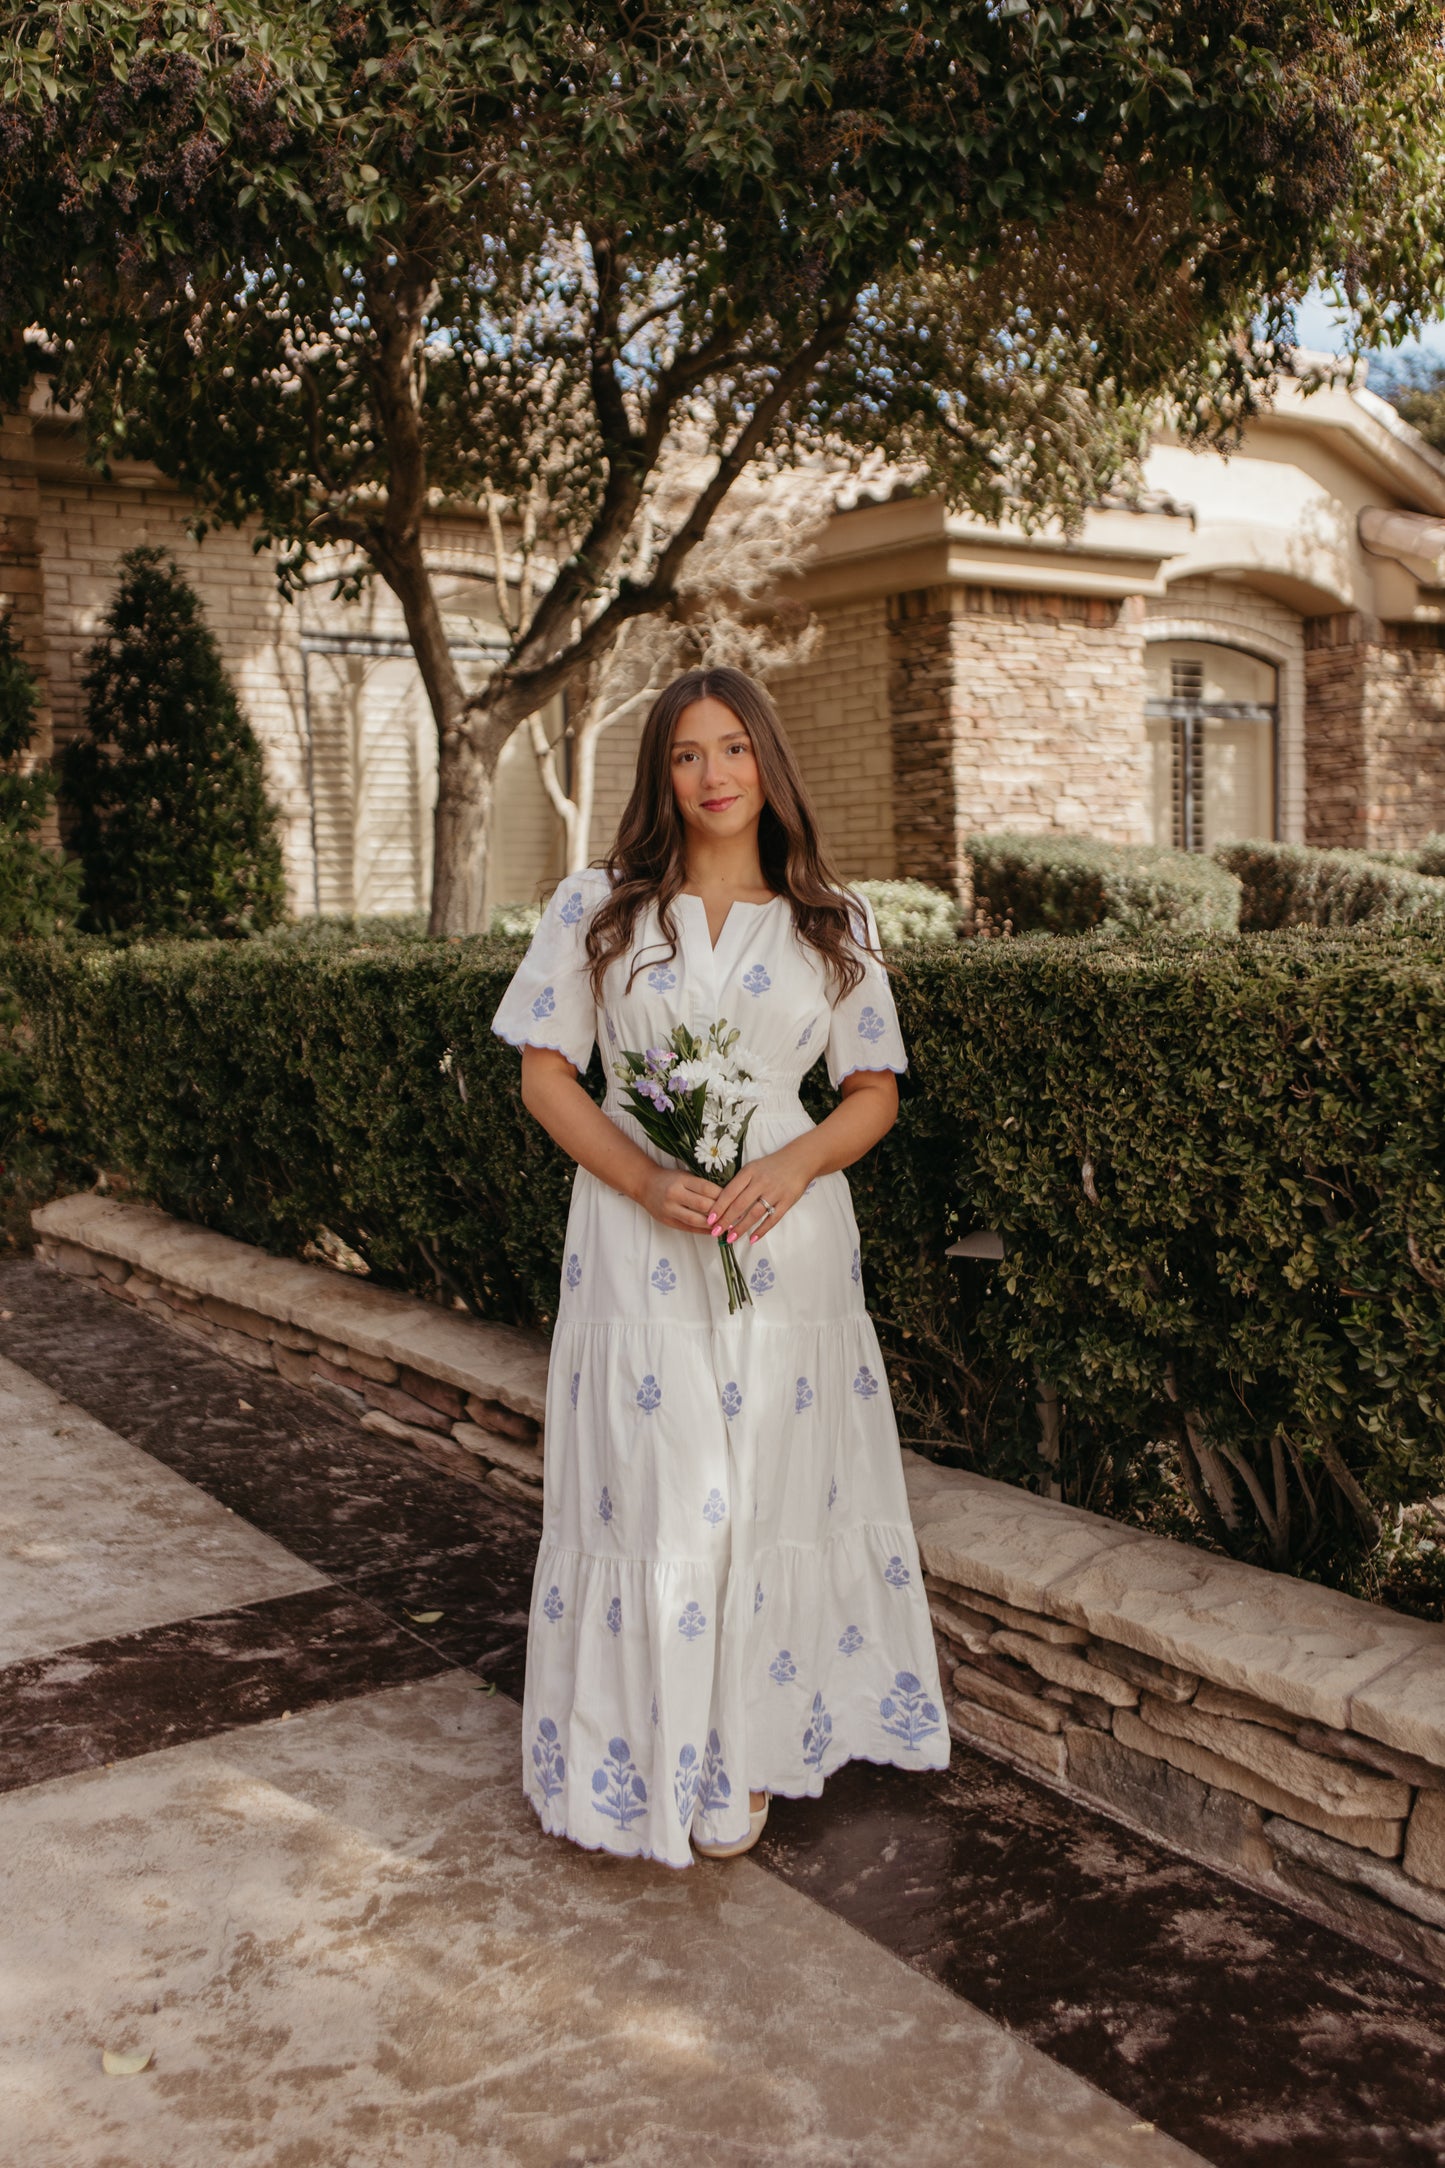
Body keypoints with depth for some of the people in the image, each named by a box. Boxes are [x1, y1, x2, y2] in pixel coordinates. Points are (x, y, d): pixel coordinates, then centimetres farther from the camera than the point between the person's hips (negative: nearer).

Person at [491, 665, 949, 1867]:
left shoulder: (833, 919, 7)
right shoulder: (597, 908, 4)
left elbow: (875, 1092, 8)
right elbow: (546, 1073, 2)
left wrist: (790, 1167, -13)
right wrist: (648, 1181, -13)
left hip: (786, 1245, 1)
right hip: (636, 1239, -1)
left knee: (772, 1493, 7)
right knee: (647, 1493, 1)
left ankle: (742, 1758, 26)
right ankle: (650, 1758, 21)